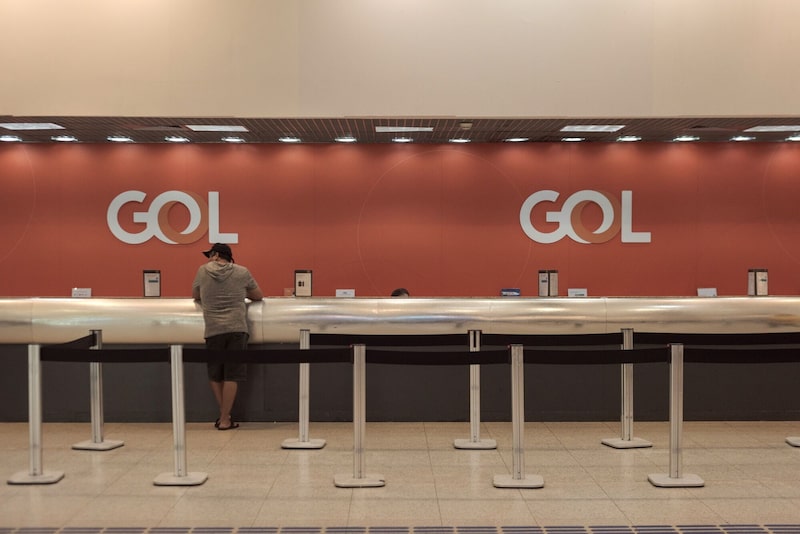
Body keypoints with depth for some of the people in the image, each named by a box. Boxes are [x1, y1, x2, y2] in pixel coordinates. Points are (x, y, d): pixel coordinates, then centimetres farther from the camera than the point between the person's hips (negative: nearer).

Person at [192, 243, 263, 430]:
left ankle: (224, 415, 18)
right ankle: (225, 420, 1)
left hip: (213, 330, 1)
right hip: (237, 329, -1)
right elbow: (259, 296, 16)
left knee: (215, 375, 14)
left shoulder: (203, 271, 6)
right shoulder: (242, 272, 5)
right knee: (231, 376, 1)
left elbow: (195, 296, 21)